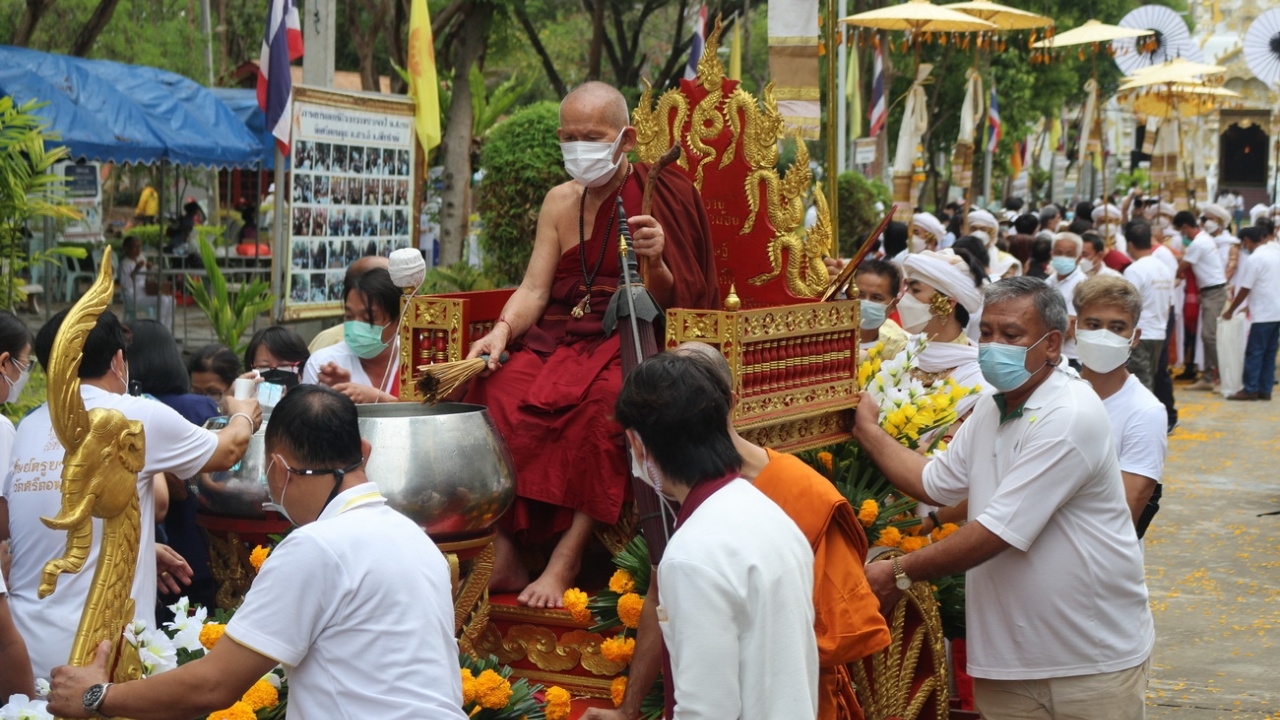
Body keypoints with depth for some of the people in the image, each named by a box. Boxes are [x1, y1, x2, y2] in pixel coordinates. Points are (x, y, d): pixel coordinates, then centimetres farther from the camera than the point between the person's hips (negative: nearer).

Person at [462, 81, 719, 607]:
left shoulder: (660, 197, -1)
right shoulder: (561, 202, 13)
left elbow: (670, 306, -5)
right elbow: (533, 290, 7)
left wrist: (656, 265, -27)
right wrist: (501, 333, -14)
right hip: (562, 336, 4)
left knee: (601, 395, -37)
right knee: (497, 386, -26)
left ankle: (565, 561, -32)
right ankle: (501, 554, -26)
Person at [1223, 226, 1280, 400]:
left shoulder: (1254, 259, -14)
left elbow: (1244, 290, -12)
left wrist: (1230, 311, 1)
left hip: (1263, 313, -8)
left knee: (1254, 352, -2)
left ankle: (1250, 390, -1)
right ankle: (1265, 389, 11)